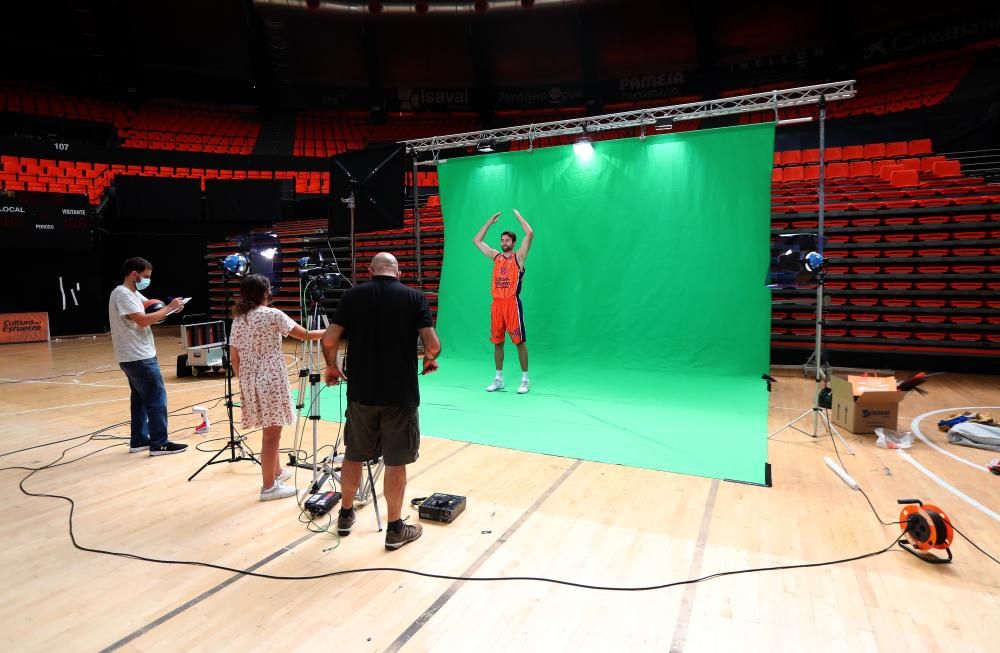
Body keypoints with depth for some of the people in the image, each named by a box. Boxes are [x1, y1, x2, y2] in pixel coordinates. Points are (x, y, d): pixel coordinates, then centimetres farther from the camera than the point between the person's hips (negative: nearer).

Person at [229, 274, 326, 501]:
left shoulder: (237, 319, 8)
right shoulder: (272, 315, -11)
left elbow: (234, 358, 8)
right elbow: (305, 335, -8)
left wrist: (243, 381, 17)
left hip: (250, 382, 7)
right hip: (271, 381, -7)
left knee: (271, 430, 21)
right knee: (271, 433, 3)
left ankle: (277, 472, 37)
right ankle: (269, 486, 12)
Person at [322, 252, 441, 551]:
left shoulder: (353, 295, 2)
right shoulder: (414, 297, -3)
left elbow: (329, 340, -4)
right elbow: (432, 344, -11)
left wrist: (331, 366, 14)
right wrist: (429, 360, 10)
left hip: (361, 392, 2)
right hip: (401, 394, -2)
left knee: (353, 454, 19)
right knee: (396, 461, 8)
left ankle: (346, 515, 36)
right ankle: (395, 529, 20)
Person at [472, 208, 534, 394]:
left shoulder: (518, 256, 1)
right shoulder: (496, 256, 14)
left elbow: (530, 234, -11)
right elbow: (477, 240, 20)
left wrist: (518, 216, 1)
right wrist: (490, 221, 18)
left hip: (512, 303, -5)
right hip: (496, 303, 5)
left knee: (520, 341, -2)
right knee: (497, 342, 9)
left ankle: (525, 379, 6)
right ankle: (498, 379, 19)